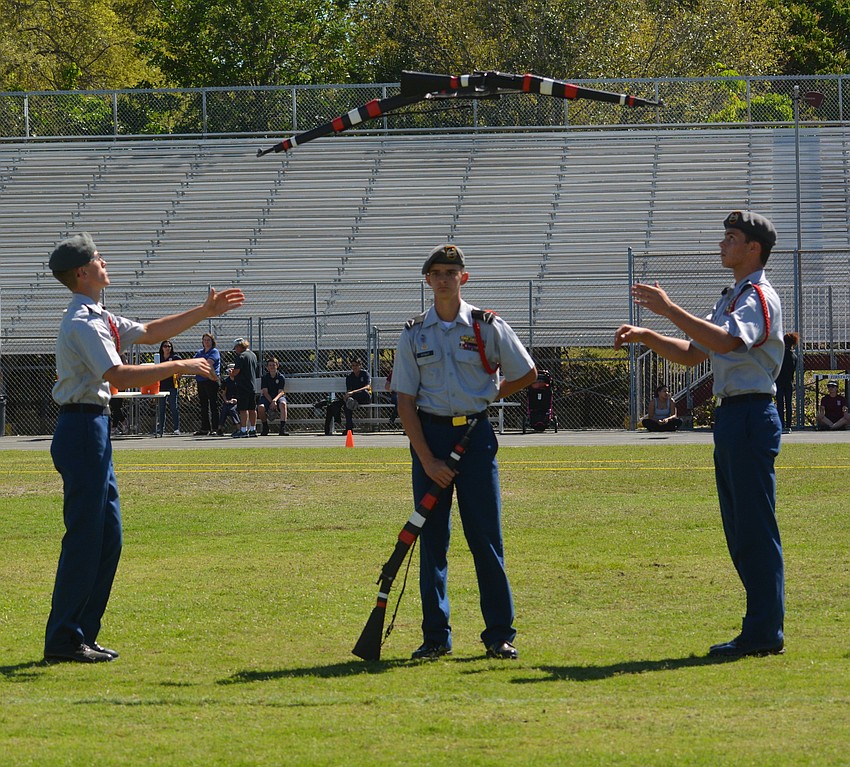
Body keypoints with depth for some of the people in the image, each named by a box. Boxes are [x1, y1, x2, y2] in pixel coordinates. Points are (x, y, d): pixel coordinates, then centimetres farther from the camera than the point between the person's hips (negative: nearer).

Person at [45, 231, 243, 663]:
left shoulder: (98, 319, 17)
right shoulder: (83, 324, -15)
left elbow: (149, 332, 27)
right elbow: (119, 376, -25)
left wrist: (206, 312, 23)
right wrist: (179, 367, -21)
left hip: (93, 431, 10)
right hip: (81, 429, -10)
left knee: (108, 537, 11)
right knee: (85, 537, -8)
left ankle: (82, 635, 15)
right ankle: (62, 640, -5)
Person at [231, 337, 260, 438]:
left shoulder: (242, 356, -13)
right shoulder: (253, 355, 14)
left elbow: (236, 371, -18)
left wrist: (232, 374, 5)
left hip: (243, 387, -9)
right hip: (253, 386, 9)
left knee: (243, 409, -7)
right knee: (252, 408, 10)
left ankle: (243, 430, -9)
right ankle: (253, 429, 13)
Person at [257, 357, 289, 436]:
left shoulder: (281, 377, -1)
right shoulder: (265, 377, 1)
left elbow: (280, 392, -8)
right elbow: (265, 392, -5)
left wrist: (275, 400, -28)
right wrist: (271, 402, -20)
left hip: (278, 397, -1)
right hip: (267, 397, 1)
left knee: (282, 404, -37)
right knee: (261, 407, -32)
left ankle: (283, 427, -39)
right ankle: (265, 426, -5)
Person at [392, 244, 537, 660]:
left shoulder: (488, 327, 1)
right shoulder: (414, 334, 5)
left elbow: (526, 374, 12)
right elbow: (406, 400, 1)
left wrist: (489, 395, 11)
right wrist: (427, 459, -7)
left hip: (475, 434, -1)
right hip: (429, 435, 2)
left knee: (486, 537, -3)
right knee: (432, 537, 3)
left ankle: (500, 635, 3)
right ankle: (435, 636, 9)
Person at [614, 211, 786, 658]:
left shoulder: (760, 298, -10)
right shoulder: (731, 299, 22)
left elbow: (726, 341, -28)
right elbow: (692, 353, 26)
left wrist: (669, 309, -27)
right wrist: (645, 336, 12)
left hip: (751, 417, -10)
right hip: (729, 416, 10)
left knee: (756, 528, -9)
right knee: (739, 530, 11)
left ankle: (764, 632, -8)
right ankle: (763, 627, 15)